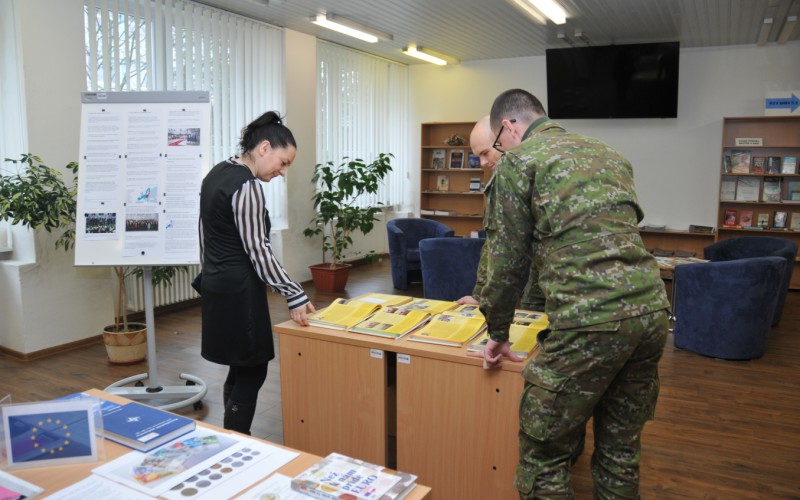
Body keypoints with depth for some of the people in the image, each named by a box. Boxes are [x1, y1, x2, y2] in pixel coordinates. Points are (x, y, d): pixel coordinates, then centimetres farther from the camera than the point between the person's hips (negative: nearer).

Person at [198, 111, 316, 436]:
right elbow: (258, 251, -20)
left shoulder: (218, 173, 10)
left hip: (216, 284, 10)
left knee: (240, 369, 17)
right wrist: (295, 296, -17)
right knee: (251, 372, 2)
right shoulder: (247, 187, -18)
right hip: (239, 290, -10)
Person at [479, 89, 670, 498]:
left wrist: (498, 333, 14)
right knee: (621, 449, 20)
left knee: (544, 453, 7)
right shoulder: (608, 154, 22)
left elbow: (507, 260, 1)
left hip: (590, 321, -8)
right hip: (651, 310, 8)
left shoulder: (517, 162, 2)